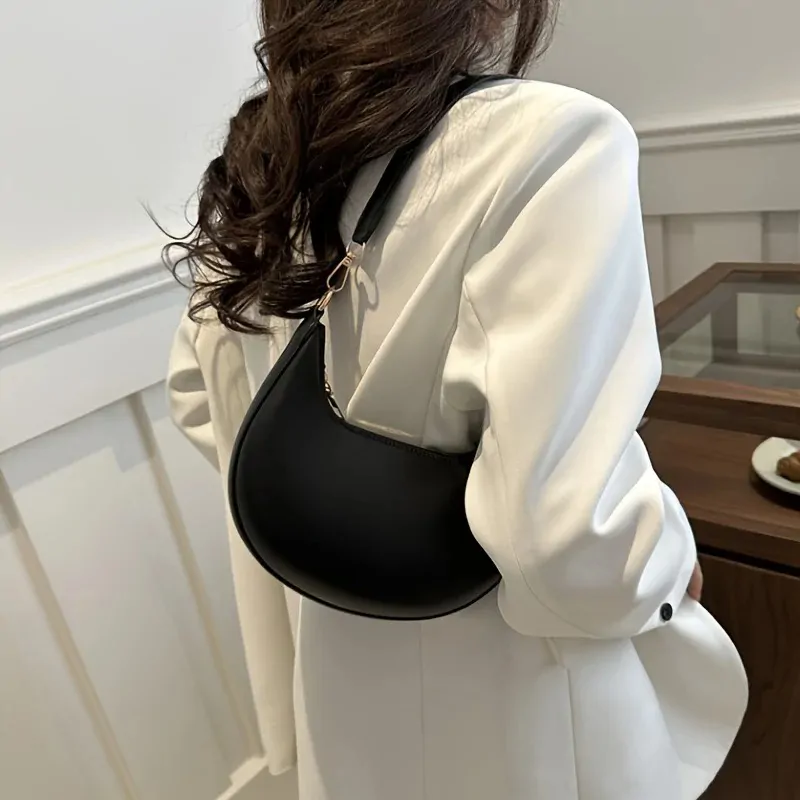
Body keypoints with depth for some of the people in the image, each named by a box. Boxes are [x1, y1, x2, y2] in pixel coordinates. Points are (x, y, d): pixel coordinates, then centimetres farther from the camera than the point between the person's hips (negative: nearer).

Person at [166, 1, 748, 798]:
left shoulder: (263, 163, -4)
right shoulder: (548, 138, -26)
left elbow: (201, 398, 8)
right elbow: (565, 523, -32)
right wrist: (669, 560, -11)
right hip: (508, 707, -4)